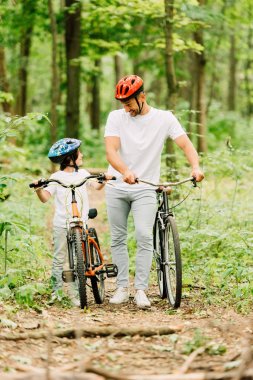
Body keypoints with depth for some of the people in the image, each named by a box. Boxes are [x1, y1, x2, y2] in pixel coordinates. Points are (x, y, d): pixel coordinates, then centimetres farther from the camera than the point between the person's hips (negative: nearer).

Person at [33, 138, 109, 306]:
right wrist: (38, 189, -25)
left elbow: (96, 186, 0)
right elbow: (45, 198, -6)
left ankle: (74, 294, 4)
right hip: (61, 225, -2)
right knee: (59, 259, 2)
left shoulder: (82, 174, 9)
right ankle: (56, 291, 12)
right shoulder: (57, 177, -1)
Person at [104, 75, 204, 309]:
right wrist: (125, 172, -35)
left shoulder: (164, 118, -3)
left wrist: (195, 166, -32)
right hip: (117, 187, 2)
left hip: (146, 189, -2)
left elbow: (185, 144, -11)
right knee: (118, 238, 5)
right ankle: (122, 287, 14)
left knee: (144, 237, -14)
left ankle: (140, 289, -9)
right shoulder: (116, 117, -3)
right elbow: (111, 151, -15)